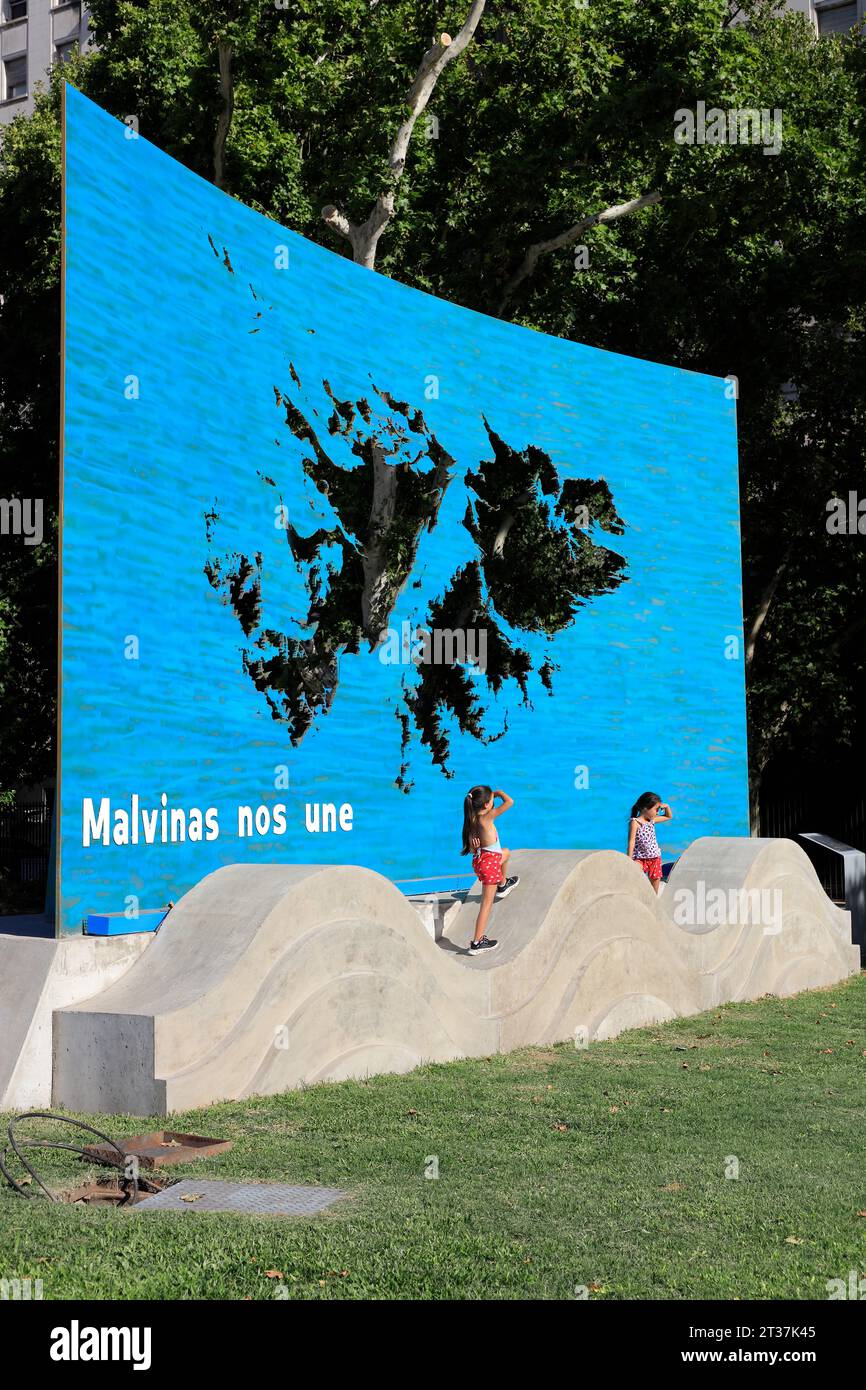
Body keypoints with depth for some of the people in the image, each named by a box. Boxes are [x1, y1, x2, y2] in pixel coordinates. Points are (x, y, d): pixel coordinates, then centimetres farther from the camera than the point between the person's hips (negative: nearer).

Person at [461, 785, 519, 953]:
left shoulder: (472, 820, 0)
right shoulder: (486, 818, -22)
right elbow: (509, 802, -22)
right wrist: (499, 793, -5)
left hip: (479, 859, 8)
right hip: (489, 863, -8)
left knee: (506, 852, 36)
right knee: (487, 903, 0)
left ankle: (502, 885, 57)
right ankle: (477, 943, 2)